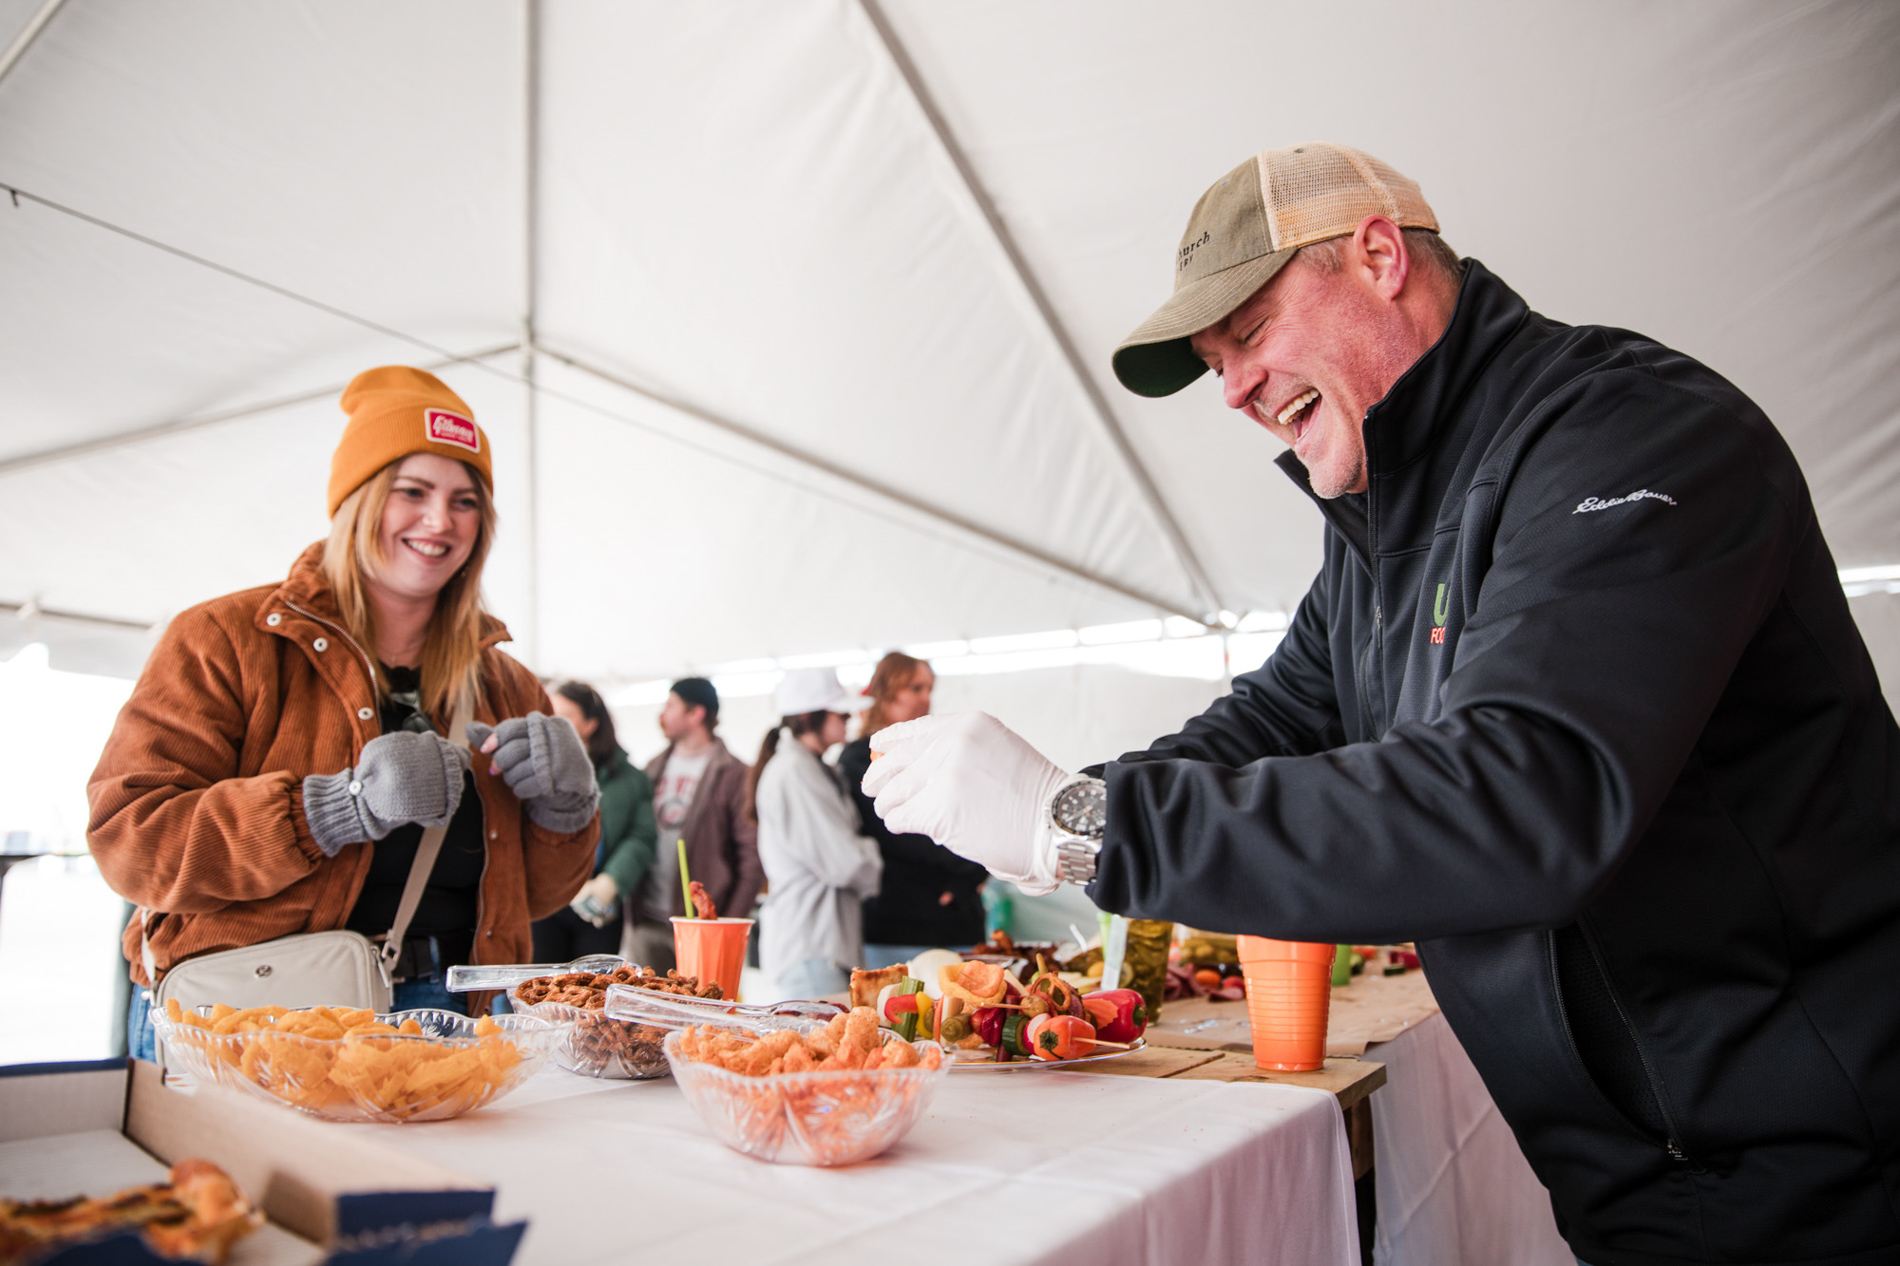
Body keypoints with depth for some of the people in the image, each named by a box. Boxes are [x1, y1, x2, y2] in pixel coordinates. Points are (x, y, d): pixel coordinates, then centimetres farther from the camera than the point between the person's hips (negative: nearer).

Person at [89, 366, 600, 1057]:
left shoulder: (504, 686, 12)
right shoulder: (225, 641, 1)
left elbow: (532, 895, 14)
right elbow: (126, 839, -10)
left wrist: (566, 804, -6)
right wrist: (340, 807, -21)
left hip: (440, 1016, 2)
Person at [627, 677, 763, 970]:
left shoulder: (731, 773, -5)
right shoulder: (655, 768, 15)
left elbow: (753, 855, -8)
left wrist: (731, 922, -12)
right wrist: (634, 908, 8)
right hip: (648, 922, 6)